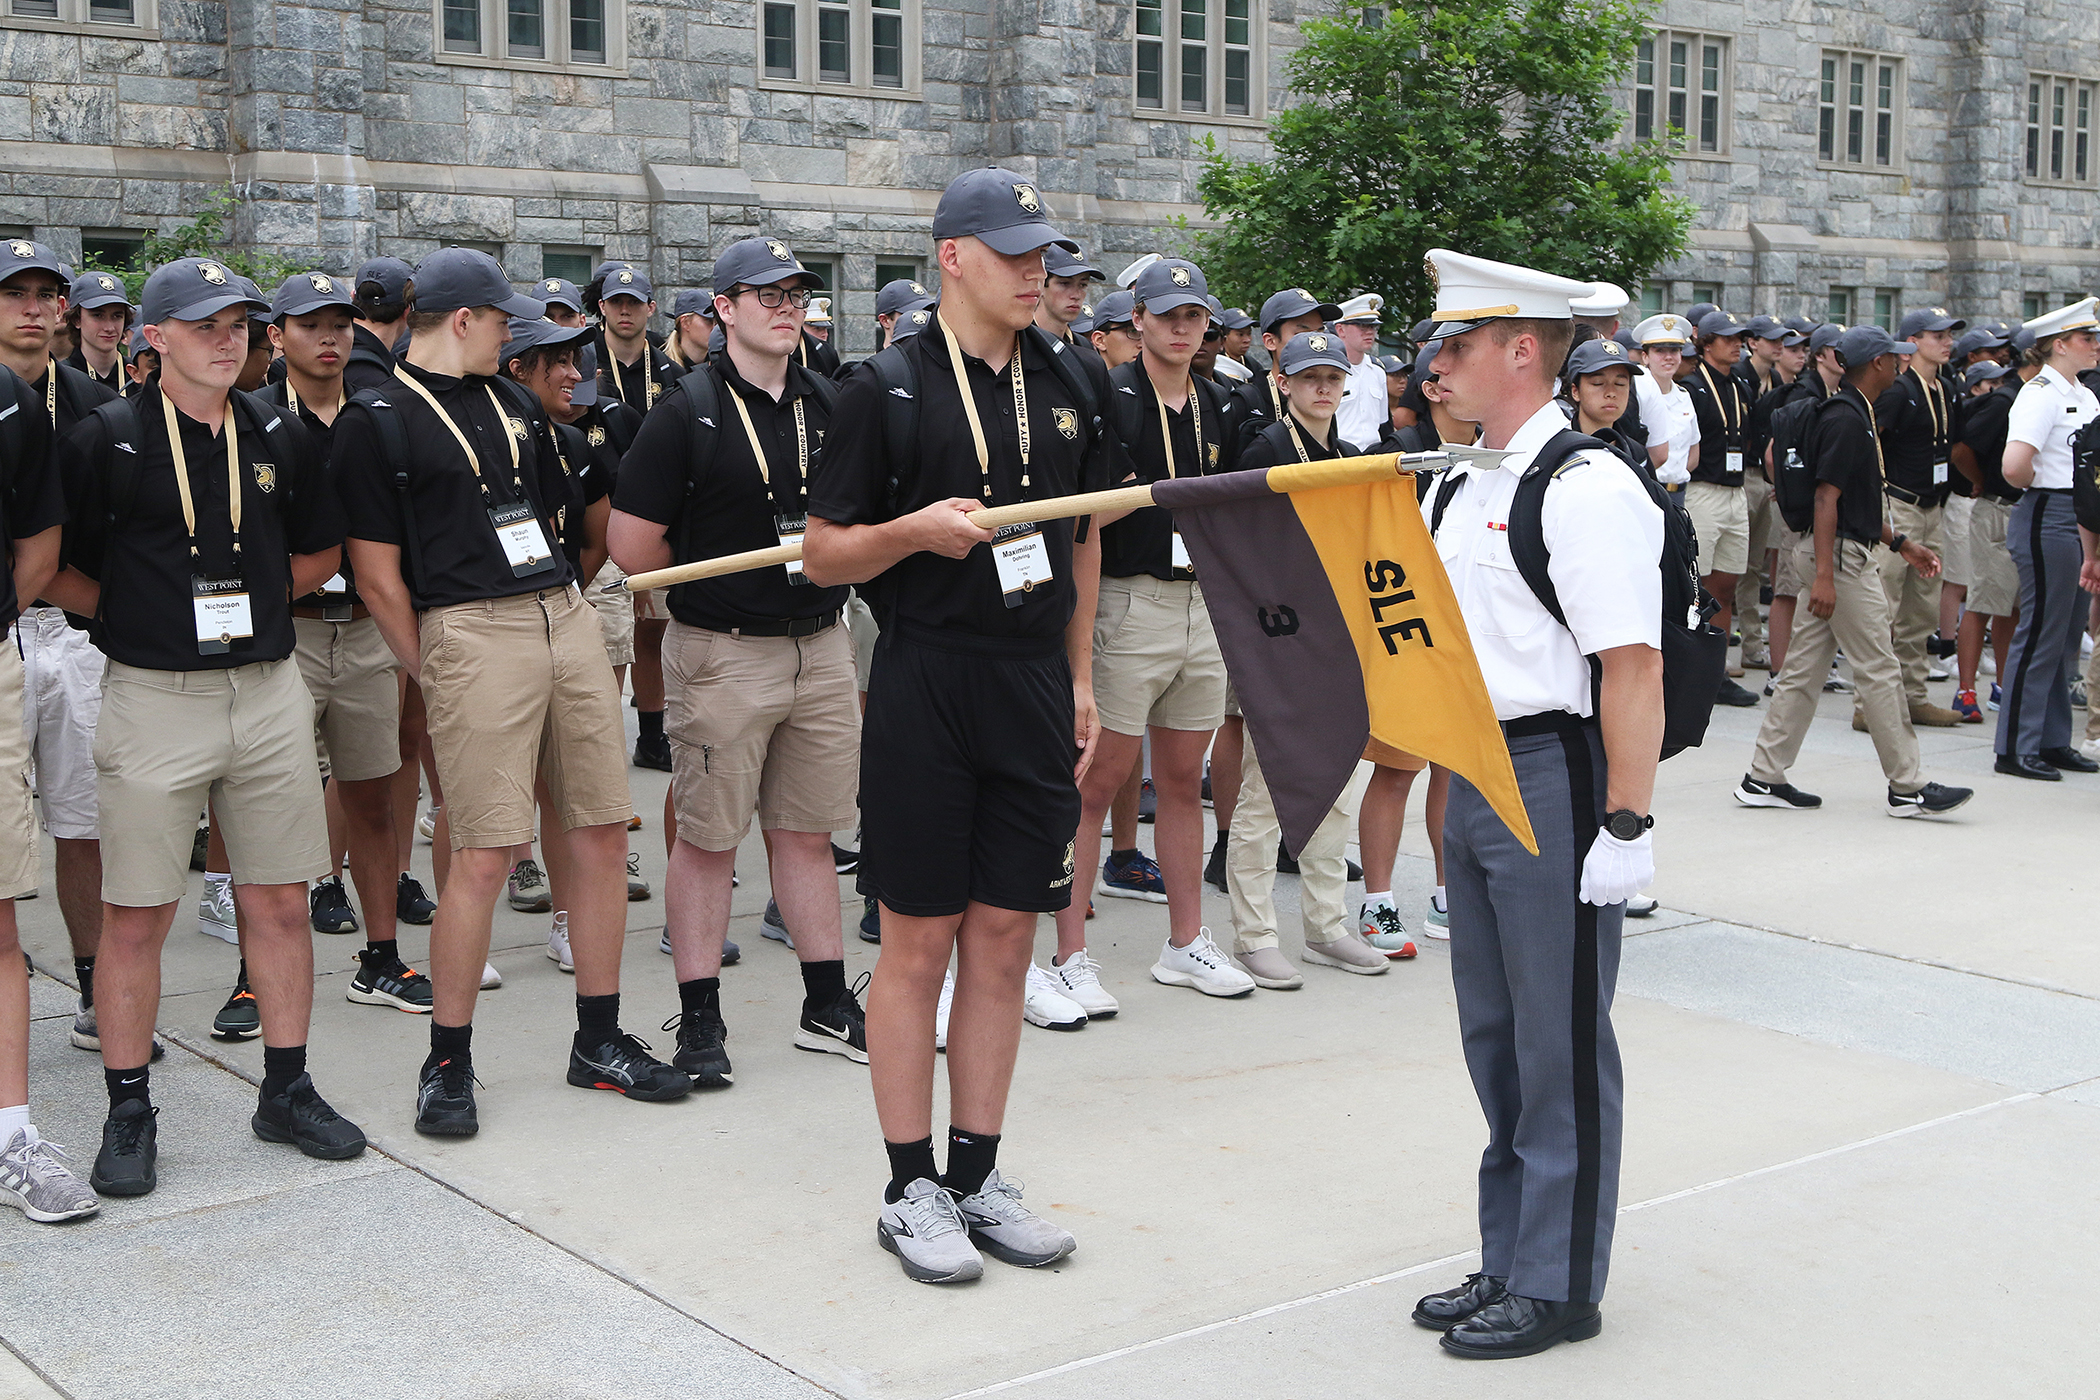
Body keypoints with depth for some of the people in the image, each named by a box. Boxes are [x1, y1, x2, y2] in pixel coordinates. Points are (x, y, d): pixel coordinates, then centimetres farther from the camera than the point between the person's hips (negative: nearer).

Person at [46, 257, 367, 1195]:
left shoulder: (280, 439, 8)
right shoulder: (105, 440, -4)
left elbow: (321, 552, 18)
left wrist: (241, 602, 10)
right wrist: (137, 616, -2)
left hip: (270, 694, 4)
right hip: (153, 698, -3)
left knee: (279, 904, 8)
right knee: (134, 916, 1)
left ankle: (286, 1092, 21)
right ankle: (129, 1116, 13)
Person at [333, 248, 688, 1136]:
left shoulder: (512, 402, 20)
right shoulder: (376, 422, -1)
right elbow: (378, 575, -3)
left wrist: (551, 596, 17)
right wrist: (435, 676, -3)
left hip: (567, 620, 7)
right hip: (471, 635, -7)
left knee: (602, 834, 6)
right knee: (483, 856, -9)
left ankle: (599, 1041, 18)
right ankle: (447, 1063, 6)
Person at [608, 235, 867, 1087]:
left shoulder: (828, 405, 9)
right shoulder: (687, 412, -7)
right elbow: (631, 546, -9)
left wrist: (828, 573, 8)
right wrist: (715, 585, 1)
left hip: (821, 644, 5)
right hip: (722, 654, -5)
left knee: (807, 830, 13)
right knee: (707, 837, 2)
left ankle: (828, 1006, 22)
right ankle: (699, 1022, 12)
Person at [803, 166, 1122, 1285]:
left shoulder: (1070, 386, 11)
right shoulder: (888, 389, -5)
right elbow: (822, 555, -2)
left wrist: (1079, 681, 14)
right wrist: (915, 531, -20)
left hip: (1036, 688, 5)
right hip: (925, 688, -5)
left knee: (1004, 938, 9)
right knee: (918, 940, 2)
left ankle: (978, 1175, 20)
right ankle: (910, 1188, 13)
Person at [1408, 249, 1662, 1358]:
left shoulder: (1585, 488, -15)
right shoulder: (1462, 487, 13)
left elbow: (1634, 666, -20)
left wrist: (1625, 828, -21)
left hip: (1555, 781, -9)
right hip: (1473, 776, 9)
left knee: (1560, 1043, 3)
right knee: (1494, 1036, 16)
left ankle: (1558, 1287, 16)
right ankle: (1508, 1265, 30)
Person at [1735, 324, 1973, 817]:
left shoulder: (1853, 414, 16)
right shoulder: (1846, 420, -15)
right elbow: (1826, 498, -21)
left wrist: (1901, 544, 25)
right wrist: (1823, 575, -25)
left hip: (1836, 555, 11)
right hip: (1841, 556, -11)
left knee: (1804, 666, 10)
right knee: (1878, 670, -4)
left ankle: (1764, 778, 12)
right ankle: (1908, 788, 2)